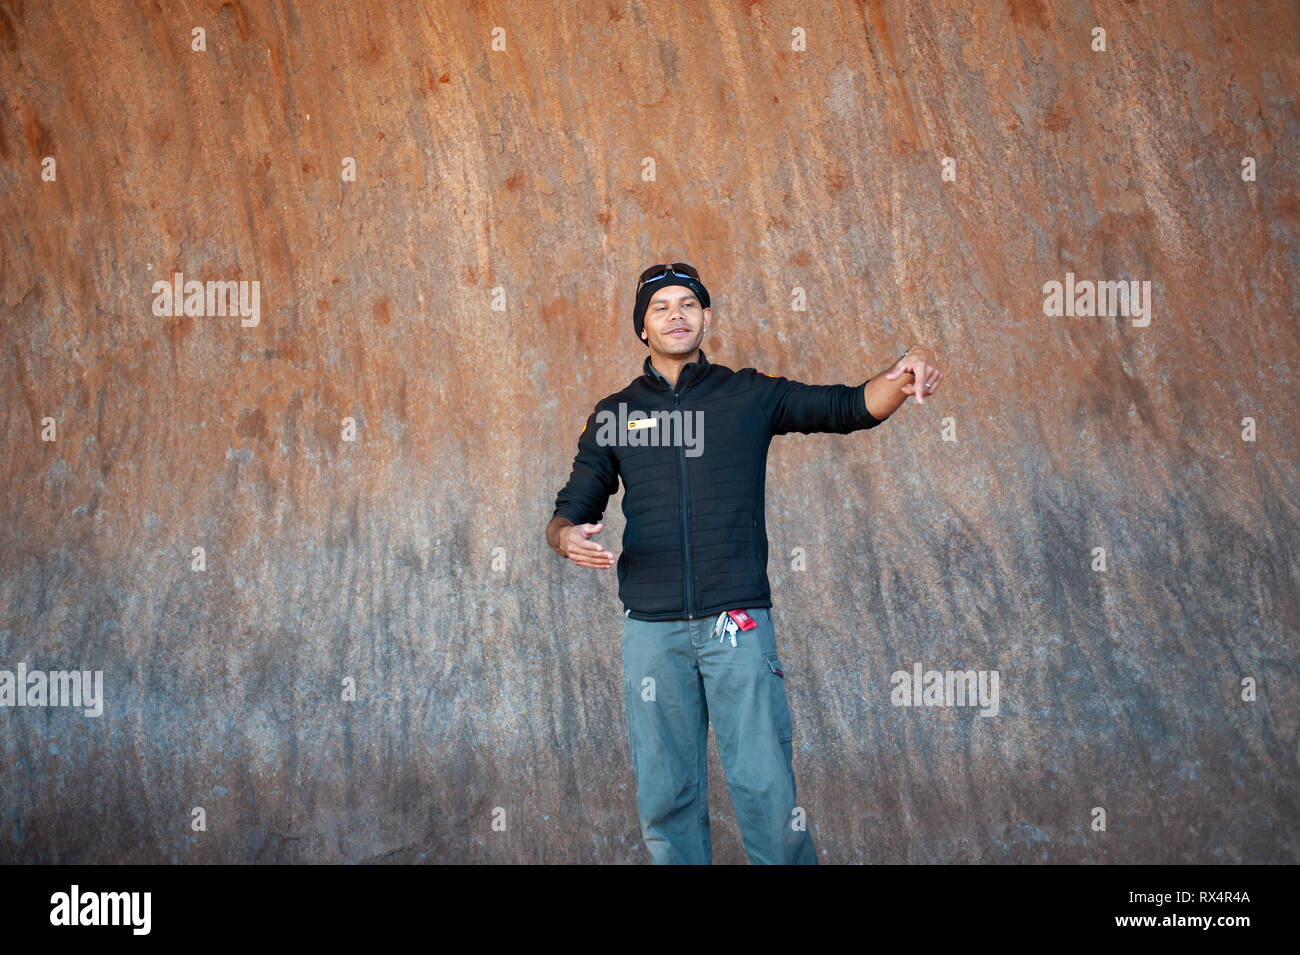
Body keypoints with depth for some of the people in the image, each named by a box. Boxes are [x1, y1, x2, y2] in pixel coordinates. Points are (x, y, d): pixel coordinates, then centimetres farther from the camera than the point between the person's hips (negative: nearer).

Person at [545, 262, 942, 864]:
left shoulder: (749, 396, 8)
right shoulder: (614, 415, 11)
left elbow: (853, 407, 4)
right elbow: (571, 509, 13)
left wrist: (903, 379, -17)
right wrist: (566, 536, -11)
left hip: (739, 625, -1)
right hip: (652, 630, 1)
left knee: (765, 787, -4)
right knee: (666, 797, 6)